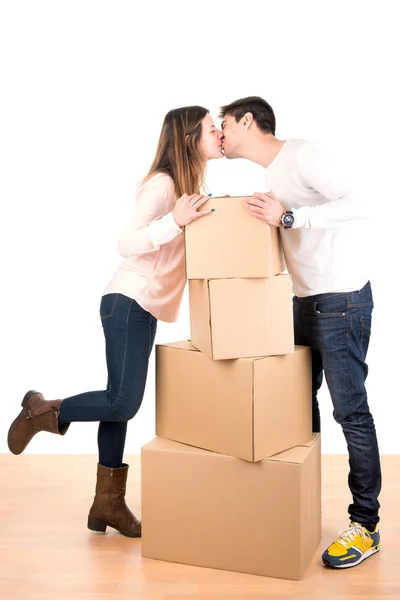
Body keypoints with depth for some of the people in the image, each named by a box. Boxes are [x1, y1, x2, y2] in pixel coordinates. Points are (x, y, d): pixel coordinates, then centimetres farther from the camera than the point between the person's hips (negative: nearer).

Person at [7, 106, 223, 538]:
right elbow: (126, 244, -19)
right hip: (129, 303, -9)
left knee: (120, 403, 9)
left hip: (146, 307, 9)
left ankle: (108, 504, 15)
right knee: (123, 403, -13)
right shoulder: (162, 183, -13)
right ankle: (42, 410, 10)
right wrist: (176, 221, -30)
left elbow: (195, 238, 21)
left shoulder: (190, 185, 14)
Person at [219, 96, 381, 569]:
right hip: (305, 300, 9)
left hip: (342, 300, -9)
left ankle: (366, 526, 5)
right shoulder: (271, 173, 16)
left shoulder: (301, 155, -11)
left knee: (350, 410, -5)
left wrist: (287, 216, -25)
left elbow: (355, 207, -22)